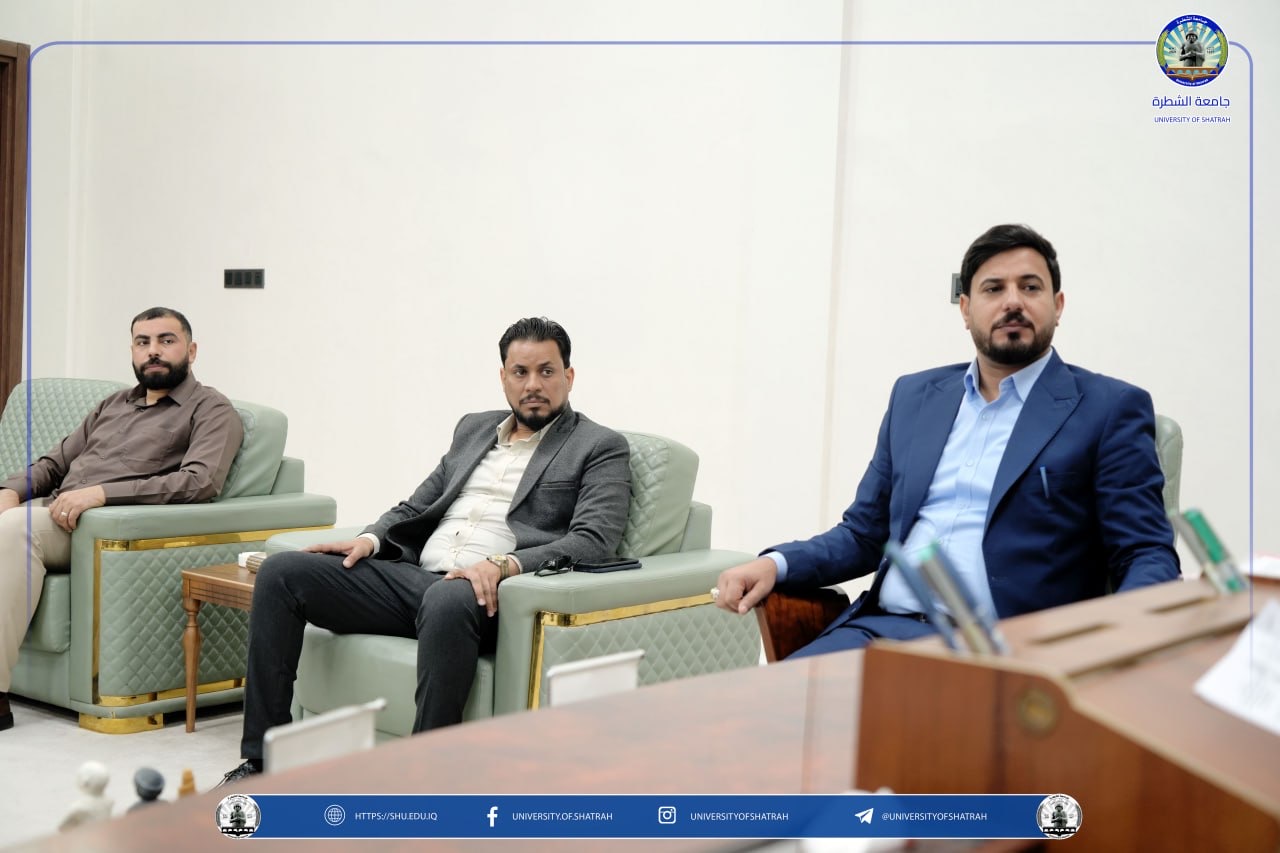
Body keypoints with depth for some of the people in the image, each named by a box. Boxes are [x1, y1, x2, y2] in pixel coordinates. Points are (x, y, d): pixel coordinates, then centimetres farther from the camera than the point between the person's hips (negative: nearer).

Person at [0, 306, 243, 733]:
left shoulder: (211, 410, 3)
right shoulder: (112, 405, 27)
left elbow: (200, 481, -15)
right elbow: (54, 462, 27)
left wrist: (100, 493, -22)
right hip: (52, 511, 7)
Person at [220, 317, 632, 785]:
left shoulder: (601, 448, 5)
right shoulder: (474, 428, 23)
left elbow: (593, 540, -10)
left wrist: (504, 564, -25)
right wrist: (372, 538, 3)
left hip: (487, 594, -6)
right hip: (413, 575, 7)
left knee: (447, 600, -41)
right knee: (280, 571, -8)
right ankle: (263, 759, -7)